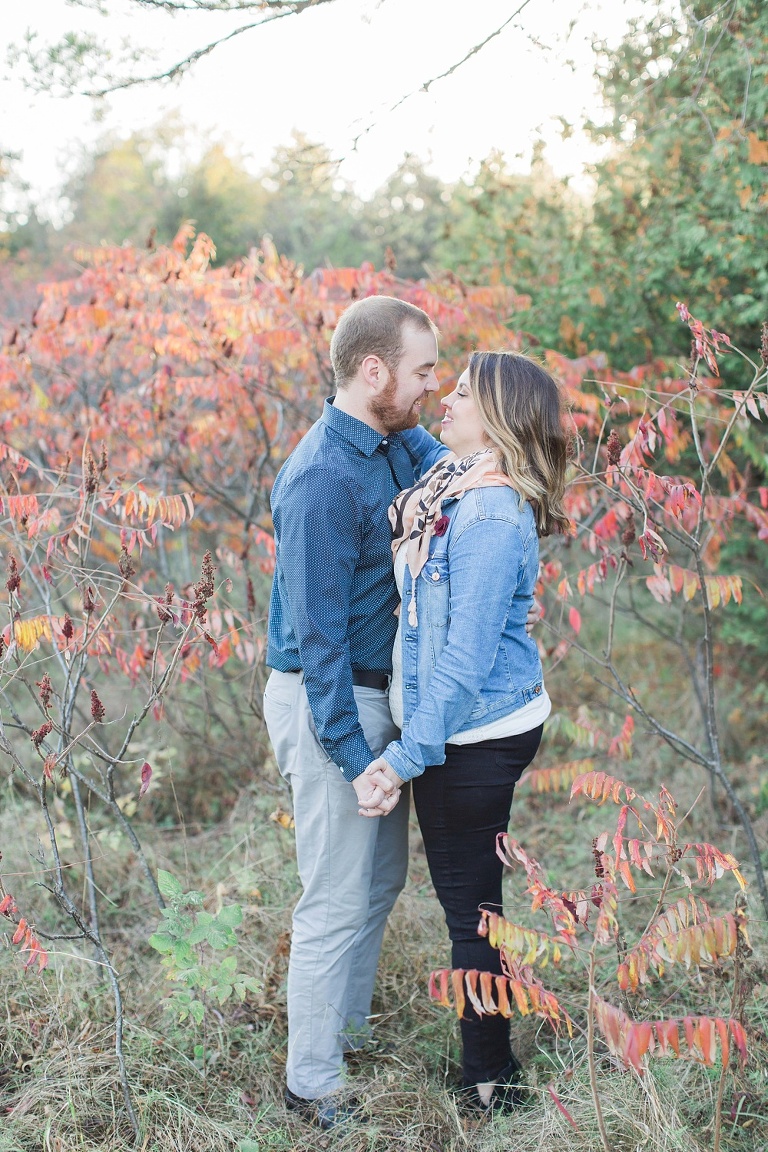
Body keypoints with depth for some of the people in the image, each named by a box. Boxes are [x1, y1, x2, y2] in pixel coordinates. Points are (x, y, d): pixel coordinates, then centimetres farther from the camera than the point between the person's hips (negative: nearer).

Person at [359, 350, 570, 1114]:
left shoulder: (490, 515, -24)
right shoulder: (456, 484, 4)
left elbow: (466, 655, -25)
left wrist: (408, 754, -22)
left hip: (475, 736, -10)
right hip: (485, 727, 10)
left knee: (469, 907, 5)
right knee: (469, 900, 21)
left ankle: (490, 1086, 22)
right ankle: (493, 1066, 38)